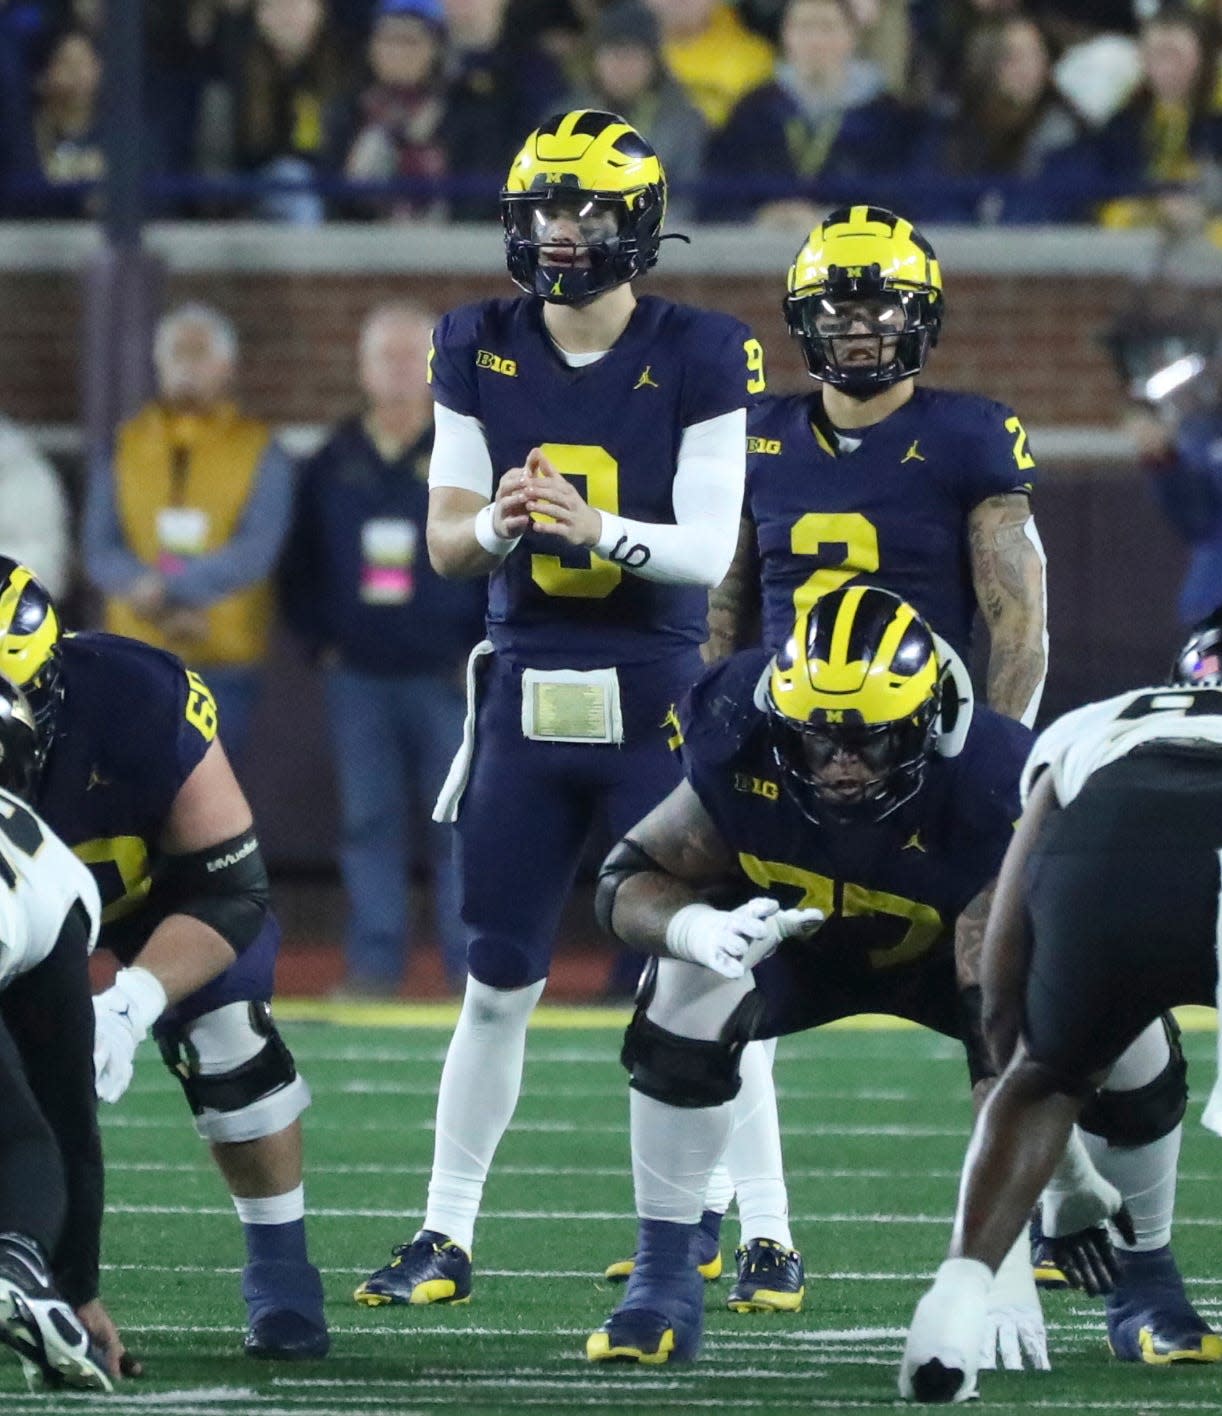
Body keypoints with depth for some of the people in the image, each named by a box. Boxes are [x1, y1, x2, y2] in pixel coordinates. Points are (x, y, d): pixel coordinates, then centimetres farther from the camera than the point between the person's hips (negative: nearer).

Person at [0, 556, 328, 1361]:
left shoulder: (143, 709, -41)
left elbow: (227, 895, -32)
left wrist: (133, 1003, -46)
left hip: (162, 876, -2)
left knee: (224, 1044, -17)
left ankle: (282, 1277, -1)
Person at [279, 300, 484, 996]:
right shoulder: (333, 465, 10)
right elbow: (300, 566, 16)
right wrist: (321, 642, 5)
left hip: (447, 677, -3)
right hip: (359, 674, 3)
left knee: (462, 825, -4)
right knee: (369, 821, 4)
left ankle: (472, 966, -2)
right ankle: (375, 960, 7)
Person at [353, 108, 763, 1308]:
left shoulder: (695, 360, -7)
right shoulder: (480, 354, 3)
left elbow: (711, 549, -12)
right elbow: (445, 541, 2)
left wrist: (597, 526, -29)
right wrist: (494, 524, -21)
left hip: (657, 700, -3)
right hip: (526, 697, 3)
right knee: (497, 983, 6)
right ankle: (445, 1238, 11)